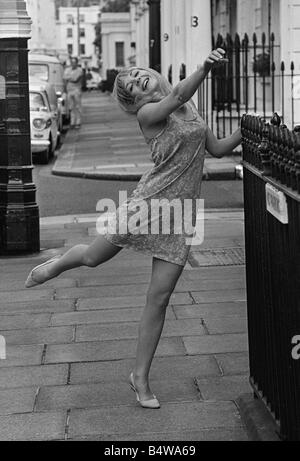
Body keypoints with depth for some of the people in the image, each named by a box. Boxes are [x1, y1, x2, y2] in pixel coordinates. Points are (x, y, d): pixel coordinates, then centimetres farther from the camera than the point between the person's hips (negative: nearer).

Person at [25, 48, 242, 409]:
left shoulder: (188, 108, 12)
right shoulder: (148, 113, -8)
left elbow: (217, 149, 17)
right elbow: (179, 95, -27)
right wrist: (205, 67, -42)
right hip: (149, 202, -4)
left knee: (159, 298, 3)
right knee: (93, 258, 14)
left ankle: (141, 376, 13)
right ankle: (58, 264, 51)